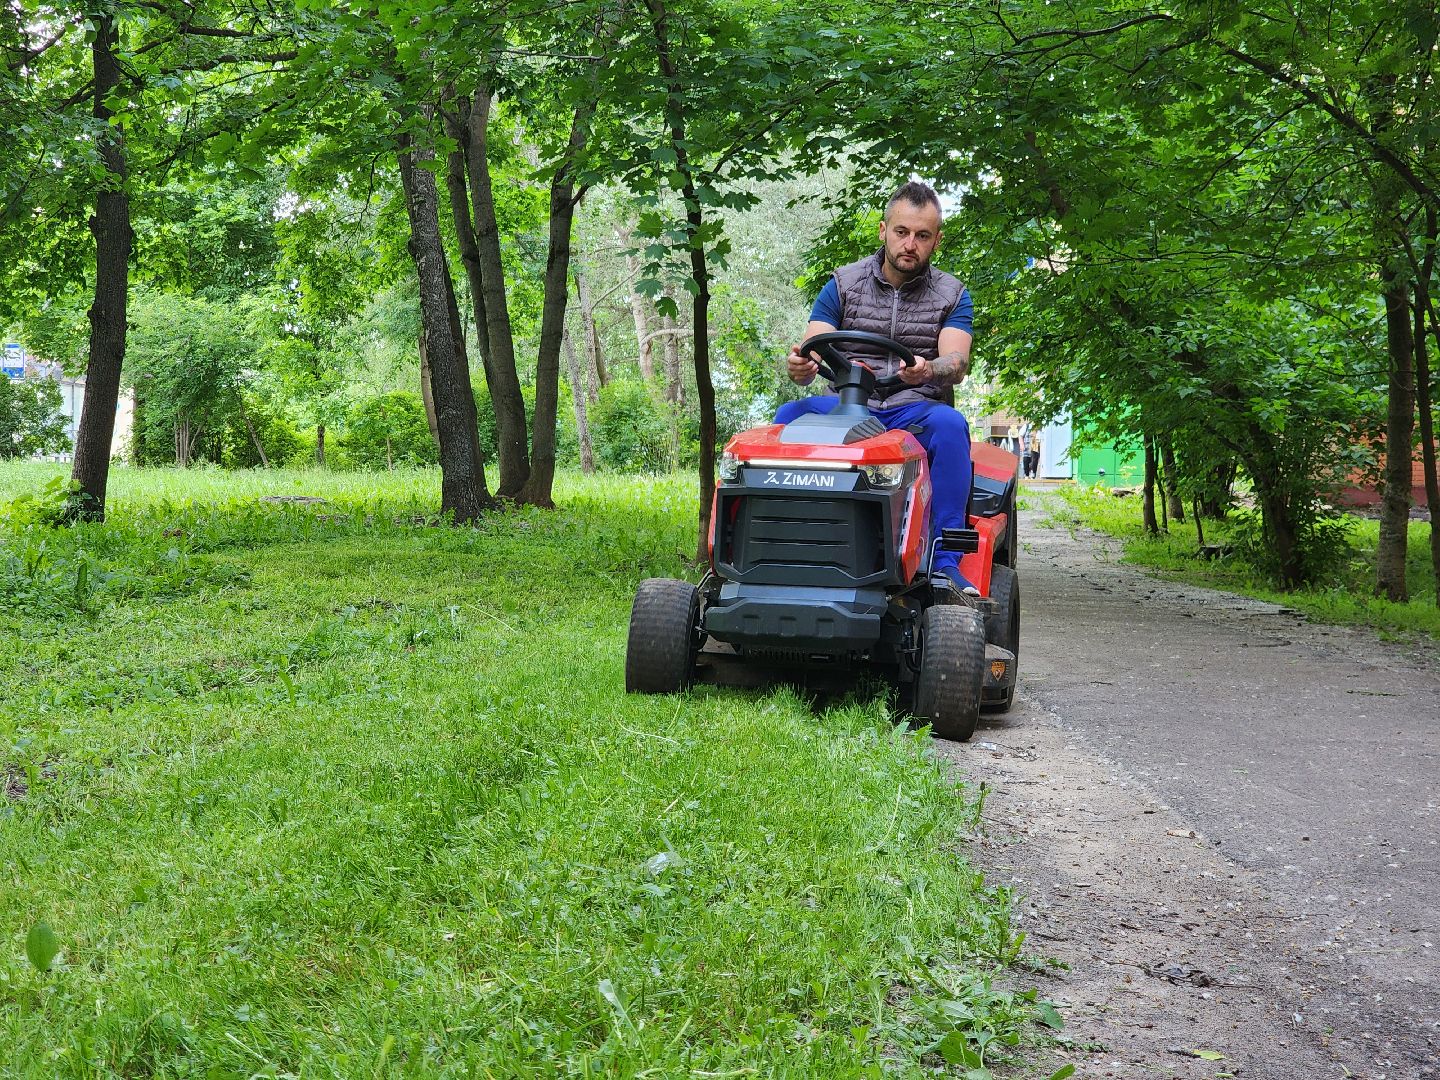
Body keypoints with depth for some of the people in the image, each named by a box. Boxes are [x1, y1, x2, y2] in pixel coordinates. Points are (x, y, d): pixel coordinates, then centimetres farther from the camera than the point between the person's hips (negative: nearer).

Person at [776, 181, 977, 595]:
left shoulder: (952, 296, 8)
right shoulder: (843, 285, 8)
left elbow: (956, 363, -9)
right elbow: (809, 355, 0)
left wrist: (928, 371, -35)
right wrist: (798, 367, -27)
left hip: (915, 409, -1)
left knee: (949, 424, -35)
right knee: (790, 416, -30)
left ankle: (945, 562, -36)